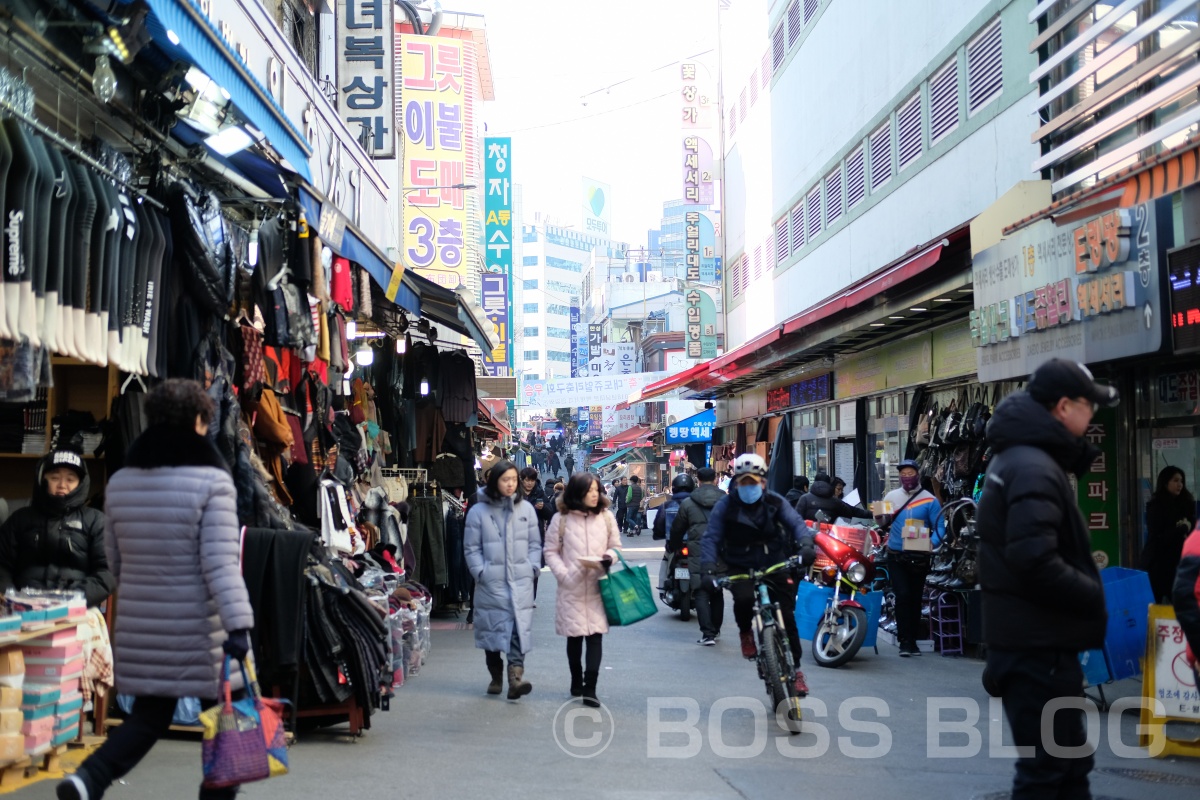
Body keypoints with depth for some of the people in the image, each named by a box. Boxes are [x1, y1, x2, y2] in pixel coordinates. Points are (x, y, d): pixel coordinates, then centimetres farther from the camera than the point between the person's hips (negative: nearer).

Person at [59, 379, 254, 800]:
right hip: (201, 630, -5)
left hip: (139, 627, 6)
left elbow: (115, 560, 15)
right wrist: (238, 624, -23)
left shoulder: (120, 481, 7)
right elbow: (220, 562, -20)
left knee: (148, 717, 15)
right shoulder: (210, 480, -12)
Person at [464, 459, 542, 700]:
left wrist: (532, 567, -1)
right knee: (492, 630, 9)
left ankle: (516, 676, -17)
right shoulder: (478, 511, -1)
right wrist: (481, 572, -9)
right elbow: (471, 548, 0)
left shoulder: (526, 509, 6)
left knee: (520, 628, -12)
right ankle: (496, 677, 24)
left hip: (521, 582, 1)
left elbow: (535, 544, 11)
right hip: (490, 583, -1)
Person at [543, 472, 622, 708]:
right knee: (574, 636, 10)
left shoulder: (606, 517, 4)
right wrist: (564, 575, -11)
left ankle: (589, 688, -7)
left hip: (598, 587, 1)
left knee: (595, 636, -7)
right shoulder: (561, 519, -2)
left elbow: (616, 546, 11)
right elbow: (551, 552, 1)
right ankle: (576, 681, 27)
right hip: (571, 587, -1)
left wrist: (608, 558, -11)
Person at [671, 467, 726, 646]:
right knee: (717, 593, 17)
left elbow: (677, 529, 11)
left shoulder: (687, 503, 1)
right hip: (722, 556, 3)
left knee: (701, 594, -1)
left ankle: (708, 634, -10)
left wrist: (672, 546, 28)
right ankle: (716, 630, 27)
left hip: (698, 557, -3)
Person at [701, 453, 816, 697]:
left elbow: (796, 523, -13)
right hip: (739, 569, -1)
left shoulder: (775, 502, -1)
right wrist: (708, 568, -29)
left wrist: (805, 545, -35)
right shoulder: (725, 506, -5)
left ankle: (795, 668, 11)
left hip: (775, 566, 2)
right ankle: (745, 632, 1)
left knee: (787, 617, -4)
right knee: (744, 598, -32)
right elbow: (711, 537, -13)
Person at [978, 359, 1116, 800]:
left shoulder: (1021, 457, 14)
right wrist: (1094, 596, -16)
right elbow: (1036, 561, -29)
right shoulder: (1034, 469, -19)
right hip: (1038, 646, -11)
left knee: (1070, 762, 20)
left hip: (1038, 640, 11)